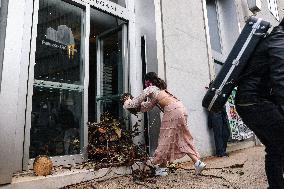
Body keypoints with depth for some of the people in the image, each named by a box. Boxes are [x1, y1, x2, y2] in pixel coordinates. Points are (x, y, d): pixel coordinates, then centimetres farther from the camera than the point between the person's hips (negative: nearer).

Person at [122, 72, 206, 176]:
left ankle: (161, 169, 14)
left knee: (166, 139, 2)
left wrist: (127, 102, 29)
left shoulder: (150, 89, 3)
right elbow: (147, 106, 30)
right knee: (182, 139, 16)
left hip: (172, 111, -9)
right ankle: (198, 162, 14)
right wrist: (131, 101, 33)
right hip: (181, 109, 9)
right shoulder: (159, 89, 28)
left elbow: (136, 103, 9)